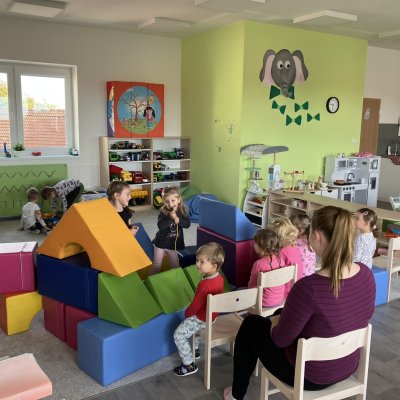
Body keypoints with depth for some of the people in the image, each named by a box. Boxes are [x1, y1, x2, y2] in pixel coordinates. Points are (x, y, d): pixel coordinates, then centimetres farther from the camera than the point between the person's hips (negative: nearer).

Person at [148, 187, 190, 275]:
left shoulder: (182, 211, -7)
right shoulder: (163, 212, -15)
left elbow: (187, 224, -11)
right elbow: (160, 226, -26)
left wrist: (179, 221, -28)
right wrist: (170, 218, -37)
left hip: (174, 244, 2)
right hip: (161, 242, -2)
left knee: (175, 267, 15)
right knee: (156, 266, 7)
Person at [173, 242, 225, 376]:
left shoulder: (205, 285, -35)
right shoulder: (219, 278, -7)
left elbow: (195, 305, -24)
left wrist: (187, 313, -2)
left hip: (201, 319, -9)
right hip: (212, 315, 9)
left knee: (179, 335, 0)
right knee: (188, 325, 32)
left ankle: (189, 365, 10)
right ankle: (194, 350, 44)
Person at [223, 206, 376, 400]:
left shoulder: (308, 287, -35)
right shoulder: (366, 274, -14)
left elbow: (280, 339, -22)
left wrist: (274, 323, 3)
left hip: (308, 374, -6)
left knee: (251, 324, 18)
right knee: (281, 315, 30)